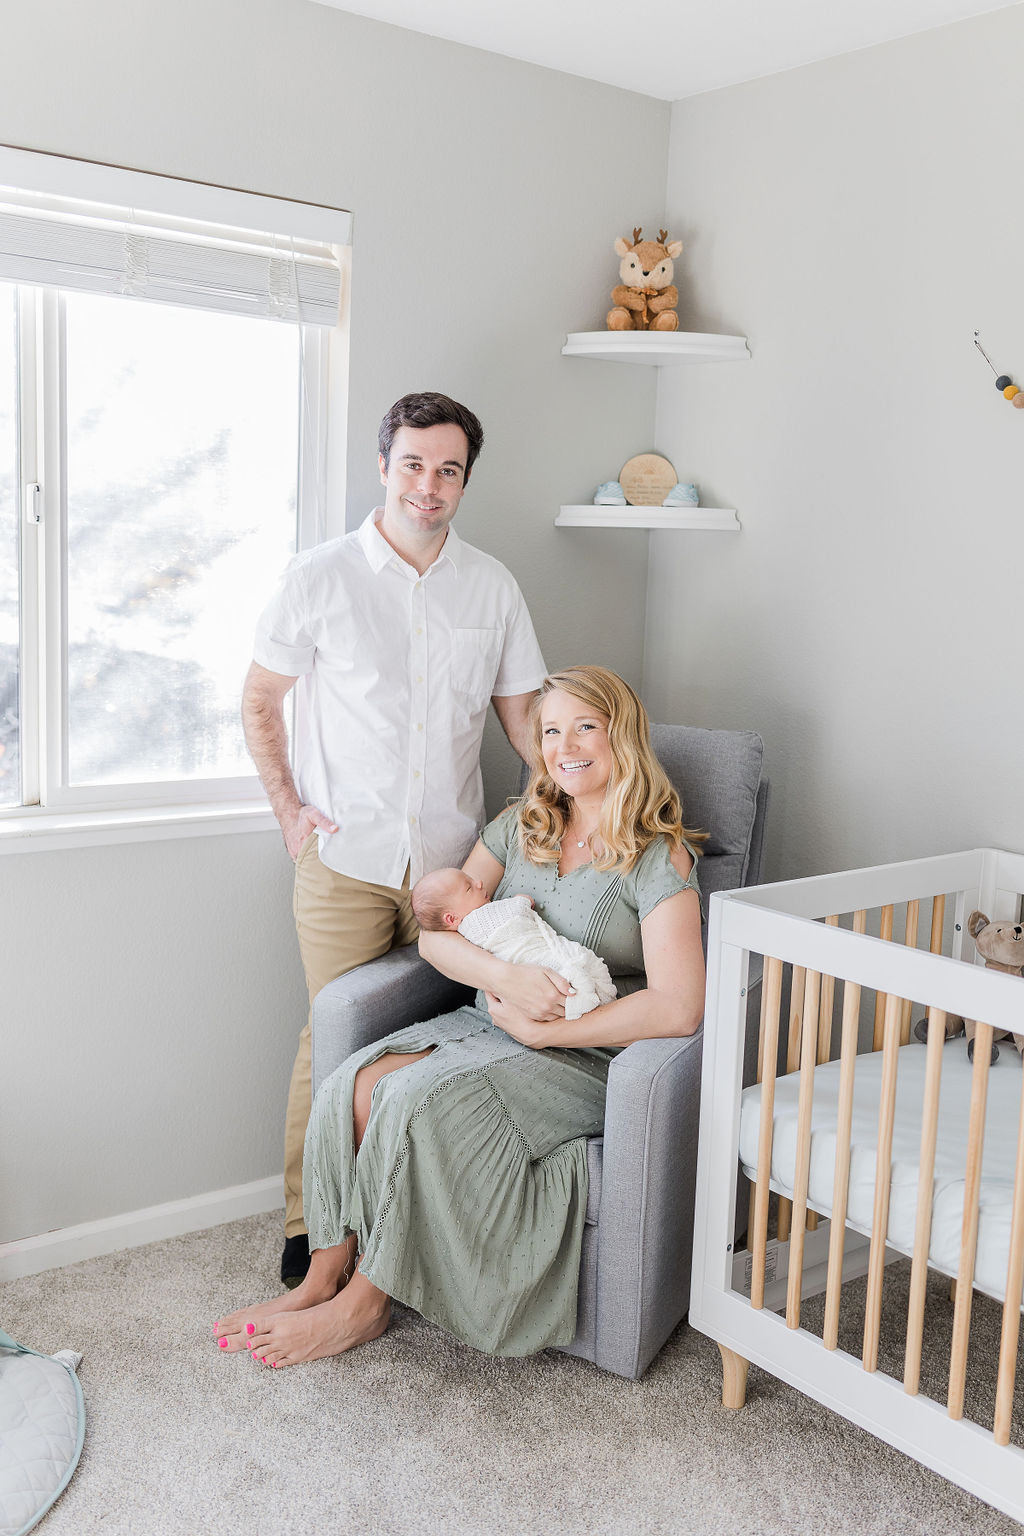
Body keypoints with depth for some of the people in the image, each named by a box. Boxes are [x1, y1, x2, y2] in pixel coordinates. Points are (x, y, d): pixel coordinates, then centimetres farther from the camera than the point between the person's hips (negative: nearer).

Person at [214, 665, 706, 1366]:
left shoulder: (659, 857, -9)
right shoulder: (521, 826, 10)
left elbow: (678, 1007, -19)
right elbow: (435, 932, 3)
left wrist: (544, 1031, -18)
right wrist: (505, 975, -18)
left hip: (587, 1055, -6)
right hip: (492, 1022, 6)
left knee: (418, 1098, -27)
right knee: (360, 1083, -20)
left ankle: (362, 1304, -10)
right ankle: (323, 1278, -7)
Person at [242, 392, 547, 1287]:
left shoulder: (492, 587, 5)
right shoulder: (322, 578, -1)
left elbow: (524, 715, 11)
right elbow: (260, 702, 7)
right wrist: (289, 810, -2)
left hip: (452, 860, 2)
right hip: (345, 859, -2)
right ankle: (309, 1228, 17)